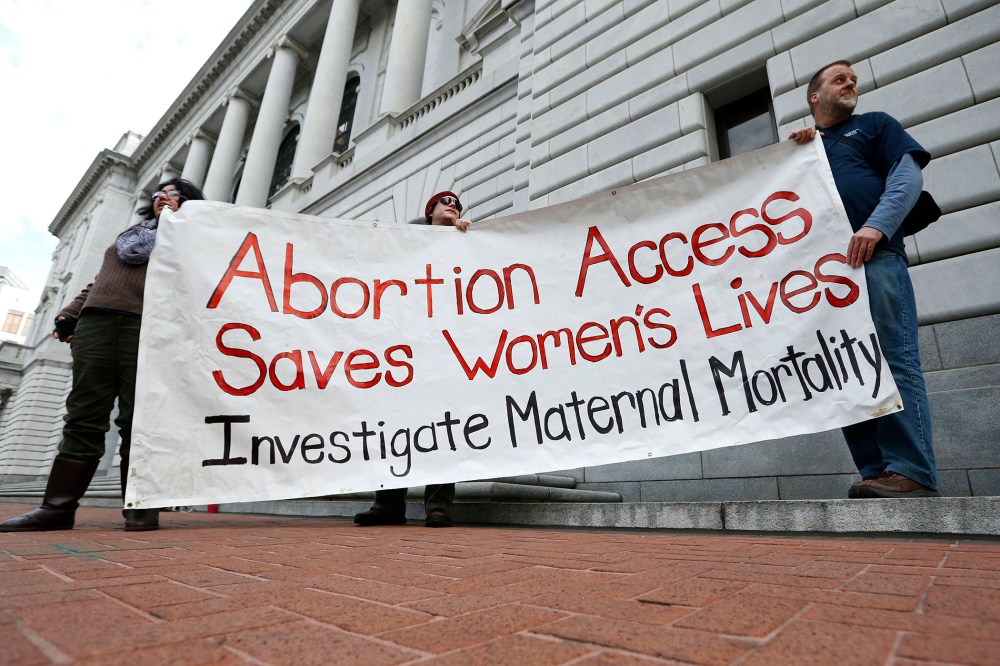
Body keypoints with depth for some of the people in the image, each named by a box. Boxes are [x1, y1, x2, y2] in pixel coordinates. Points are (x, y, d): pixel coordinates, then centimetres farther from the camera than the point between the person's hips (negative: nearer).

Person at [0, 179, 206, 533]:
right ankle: (58, 506, 2)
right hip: (95, 321, 5)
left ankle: (140, 505, -7)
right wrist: (70, 313, 14)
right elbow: (99, 281, 28)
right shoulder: (128, 235, 32)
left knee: (137, 418, -10)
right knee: (84, 415, 0)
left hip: (144, 326, -5)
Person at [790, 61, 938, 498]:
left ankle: (911, 473, -14)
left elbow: (908, 174, 5)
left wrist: (876, 225, -14)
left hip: (874, 257, -3)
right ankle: (875, 474, -1)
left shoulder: (875, 124, 21)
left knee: (895, 360, -14)